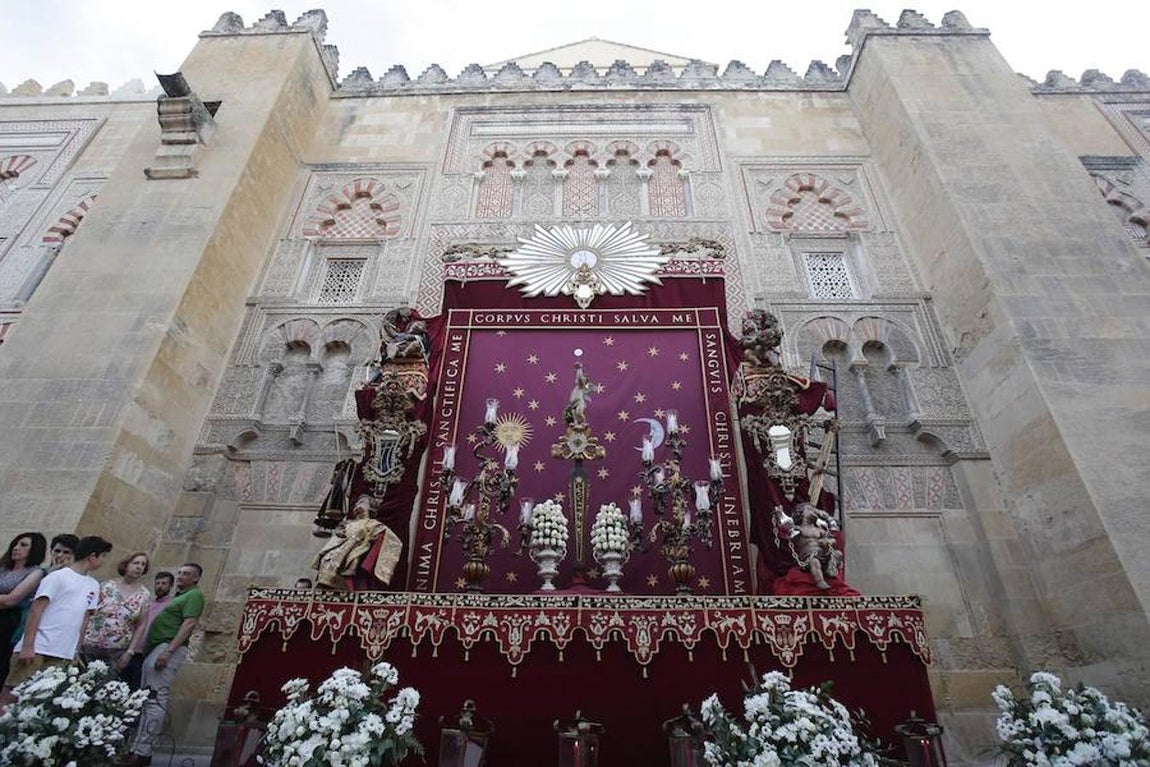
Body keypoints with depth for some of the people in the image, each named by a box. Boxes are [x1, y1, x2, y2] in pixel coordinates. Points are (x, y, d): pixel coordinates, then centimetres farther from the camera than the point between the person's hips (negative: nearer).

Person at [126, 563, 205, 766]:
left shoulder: (194, 595, -5)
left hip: (168, 647, -10)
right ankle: (139, 748, 16)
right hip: (156, 648, 10)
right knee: (147, 700, 10)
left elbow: (189, 624, -17)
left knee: (155, 701, -11)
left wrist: (168, 650, -24)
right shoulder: (180, 596, 25)